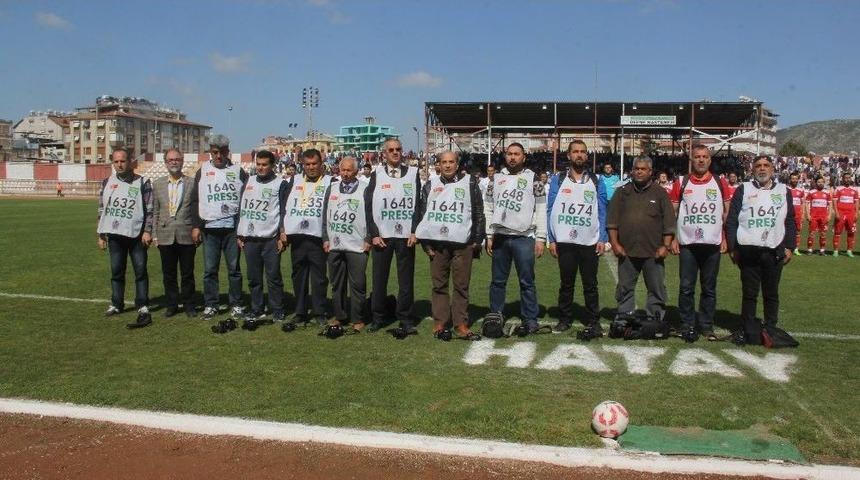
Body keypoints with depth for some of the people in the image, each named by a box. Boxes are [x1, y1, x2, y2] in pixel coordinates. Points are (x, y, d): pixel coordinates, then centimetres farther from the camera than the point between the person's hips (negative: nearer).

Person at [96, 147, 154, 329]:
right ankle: (117, 304, 22)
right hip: (114, 235, 4)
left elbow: (149, 209, -3)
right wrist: (101, 235, 11)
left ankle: (143, 308, -4)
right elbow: (102, 209, 13)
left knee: (140, 271, -5)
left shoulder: (142, 183, -1)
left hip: (136, 234, -4)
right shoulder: (107, 182, 9)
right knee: (116, 271, 11)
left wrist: (147, 231, -12)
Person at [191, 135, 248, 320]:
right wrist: (196, 226, 1)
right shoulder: (203, 171, 9)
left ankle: (236, 305, 11)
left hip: (232, 228, -1)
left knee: (234, 268, 3)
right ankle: (210, 305, 12)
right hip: (209, 228, 1)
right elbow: (195, 200, 8)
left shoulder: (238, 171, 6)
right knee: (210, 269, 4)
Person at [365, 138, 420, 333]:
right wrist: (374, 234, -4)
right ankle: (377, 318, 15)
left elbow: (419, 204, 4)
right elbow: (368, 206, 3)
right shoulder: (376, 175, 7)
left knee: (406, 280, 2)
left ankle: (405, 320, 10)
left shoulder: (413, 173, 7)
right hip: (381, 236, 0)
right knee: (379, 279, 4)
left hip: (406, 236, 0)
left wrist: (415, 232, -4)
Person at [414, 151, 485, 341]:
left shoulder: (470, 183, 7)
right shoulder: (430, 186, 12)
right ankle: (440, 323, 12)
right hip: (436, 243, 2)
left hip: (463, 244, -1)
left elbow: (479, 213, 7)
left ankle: (460, 325, 6)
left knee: (461, 285, 0)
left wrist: (477, 240, 1)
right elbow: (420, 214, 12)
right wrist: (425, 243, 4)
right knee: (439, 284, 5)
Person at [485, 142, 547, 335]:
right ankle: (495, 317, 17)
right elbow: (488, 209, 11)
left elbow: (541, 210, 0)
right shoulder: (496, 179, 10)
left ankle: (530, 319, 7)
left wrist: (540, 238, -6)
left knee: (527, 281, 1)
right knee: (498, 281, 9)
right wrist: (489, 236, 5)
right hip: (500, 237, 3)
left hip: (524, 237, -2)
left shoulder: (533, 179, 3)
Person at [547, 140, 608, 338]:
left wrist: (603, 239, -5)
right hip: (564, 242, 0)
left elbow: (602, 212, 4)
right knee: (566, 283, 10)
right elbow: (551, 210, 2)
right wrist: (551, 239, -4)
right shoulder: (558, 180, 4)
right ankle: (565, 319, 21)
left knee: (590, 284, 5)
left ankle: (593, 321, 13)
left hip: (590, 242, 0)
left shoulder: (596, 182, 6)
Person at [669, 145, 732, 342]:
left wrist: (725, 238, 2)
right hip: (687, 244, -1)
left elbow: (727, 212, 9)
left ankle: (706, 326, 17)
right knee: (686, 287, 1)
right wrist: (672, 238, -1)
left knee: (709, 288, 8)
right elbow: (672, 212, 6)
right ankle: (687, 326, 10)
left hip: (713, 244, 1)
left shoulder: (720, 183, 6)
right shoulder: (681, 183, 3)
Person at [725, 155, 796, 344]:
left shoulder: (783, 191, 11)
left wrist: (789, 247, 4)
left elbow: (790, 221, 12)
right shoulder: (743, 190, 5)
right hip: (748, 251, -1)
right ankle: (750, 333, 10)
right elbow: (731, 221, 3)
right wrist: (732, 248, -2)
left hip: (775, 252, 2)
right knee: (749, 294, 3)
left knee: (771, 294, 9)